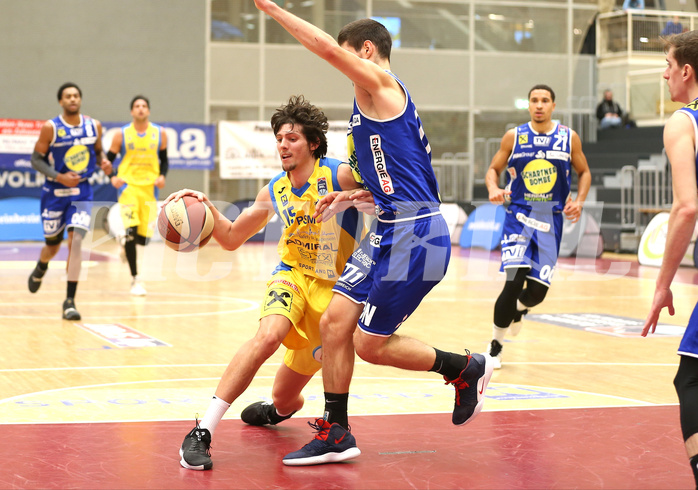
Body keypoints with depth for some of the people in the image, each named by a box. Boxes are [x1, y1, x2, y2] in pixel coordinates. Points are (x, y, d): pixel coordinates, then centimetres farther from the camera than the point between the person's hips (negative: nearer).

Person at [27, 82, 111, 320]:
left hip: (81, 192, 1)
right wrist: (59, 177, -21)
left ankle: (70, 300, -12)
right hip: (55, 193, -1)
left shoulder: (94, 126, -1)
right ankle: (40, 269, 51)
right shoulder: (50, 128, -12)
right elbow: (36, 159, -8)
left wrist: (104, 162, -8)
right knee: (53, 245, 13)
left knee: (76, 240, -17)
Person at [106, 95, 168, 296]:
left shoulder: (160, 134, 4)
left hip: (150, 188, 3)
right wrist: (113, 177, -14)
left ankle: (126, 246, 41)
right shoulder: (121, 135, -2)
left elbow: (164, 159, 15)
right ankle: (135, 279, -8)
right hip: (128, 186, -3)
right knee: (130, 231, -16)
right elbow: (108, 160, 4)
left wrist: (162, 176, -3)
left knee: (144, 236, 3)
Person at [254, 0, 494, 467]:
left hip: (415, 235, -10)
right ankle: (335, 435, 15)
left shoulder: (381, 83, -8)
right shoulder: (372, 102, 20)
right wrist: (350, 197, 15)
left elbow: (328, 47, -24)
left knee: (371, 344, -4)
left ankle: (466, 368, 14)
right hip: (390, 231, 10)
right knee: (335, 322, 6)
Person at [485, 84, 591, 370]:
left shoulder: (569, 138, 1)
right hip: (519, 216, -1)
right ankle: (495, 346, -2)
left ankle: (518, 308, 39)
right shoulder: (514, 137, 0)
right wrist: (493, 189, -14)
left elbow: (584, 172, 12)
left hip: (550, 221, 2)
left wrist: (579, 201, -5)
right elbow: (494, 169, 8)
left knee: (537, 292, -1)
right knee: (514, 281, -18)